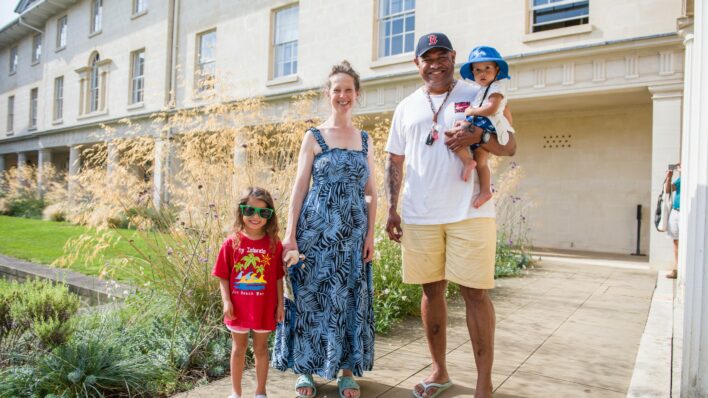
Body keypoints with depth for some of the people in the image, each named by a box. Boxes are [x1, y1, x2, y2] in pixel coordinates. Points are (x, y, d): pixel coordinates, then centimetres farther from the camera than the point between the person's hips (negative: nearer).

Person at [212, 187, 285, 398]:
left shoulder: (274, 244, -7)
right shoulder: (231, 242, -8)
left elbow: (278, 278, -1)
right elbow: (223, 277, -3)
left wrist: (280, 305, -1)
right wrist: (226, 301, -11)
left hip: (264, 308, 0)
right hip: (238, 307, 0)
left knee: (261, 349, 15)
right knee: (239, 349, 16)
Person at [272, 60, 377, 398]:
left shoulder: (365, 140, 11)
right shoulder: (313, 137, 2)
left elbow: (370, 192, 10)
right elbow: (299, 187, -2)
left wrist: (370, 234, 2)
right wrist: (290, 234, -9)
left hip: (353, 232, 3)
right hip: (317, 229, -2)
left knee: (350, 300, 7)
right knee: (312, 297, 4)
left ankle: (348, 370, 21)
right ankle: (306, 370, 20)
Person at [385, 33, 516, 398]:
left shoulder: (478, 96, 7)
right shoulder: (406, 107, 14)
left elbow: (510, 147, 4)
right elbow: (395, 162, 14)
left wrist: (479, 136, -16)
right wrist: (391, 210, 6)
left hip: (470, 213, -2)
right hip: (419, 216, 3)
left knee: (475, 293, -1)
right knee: (431, 291, 10)